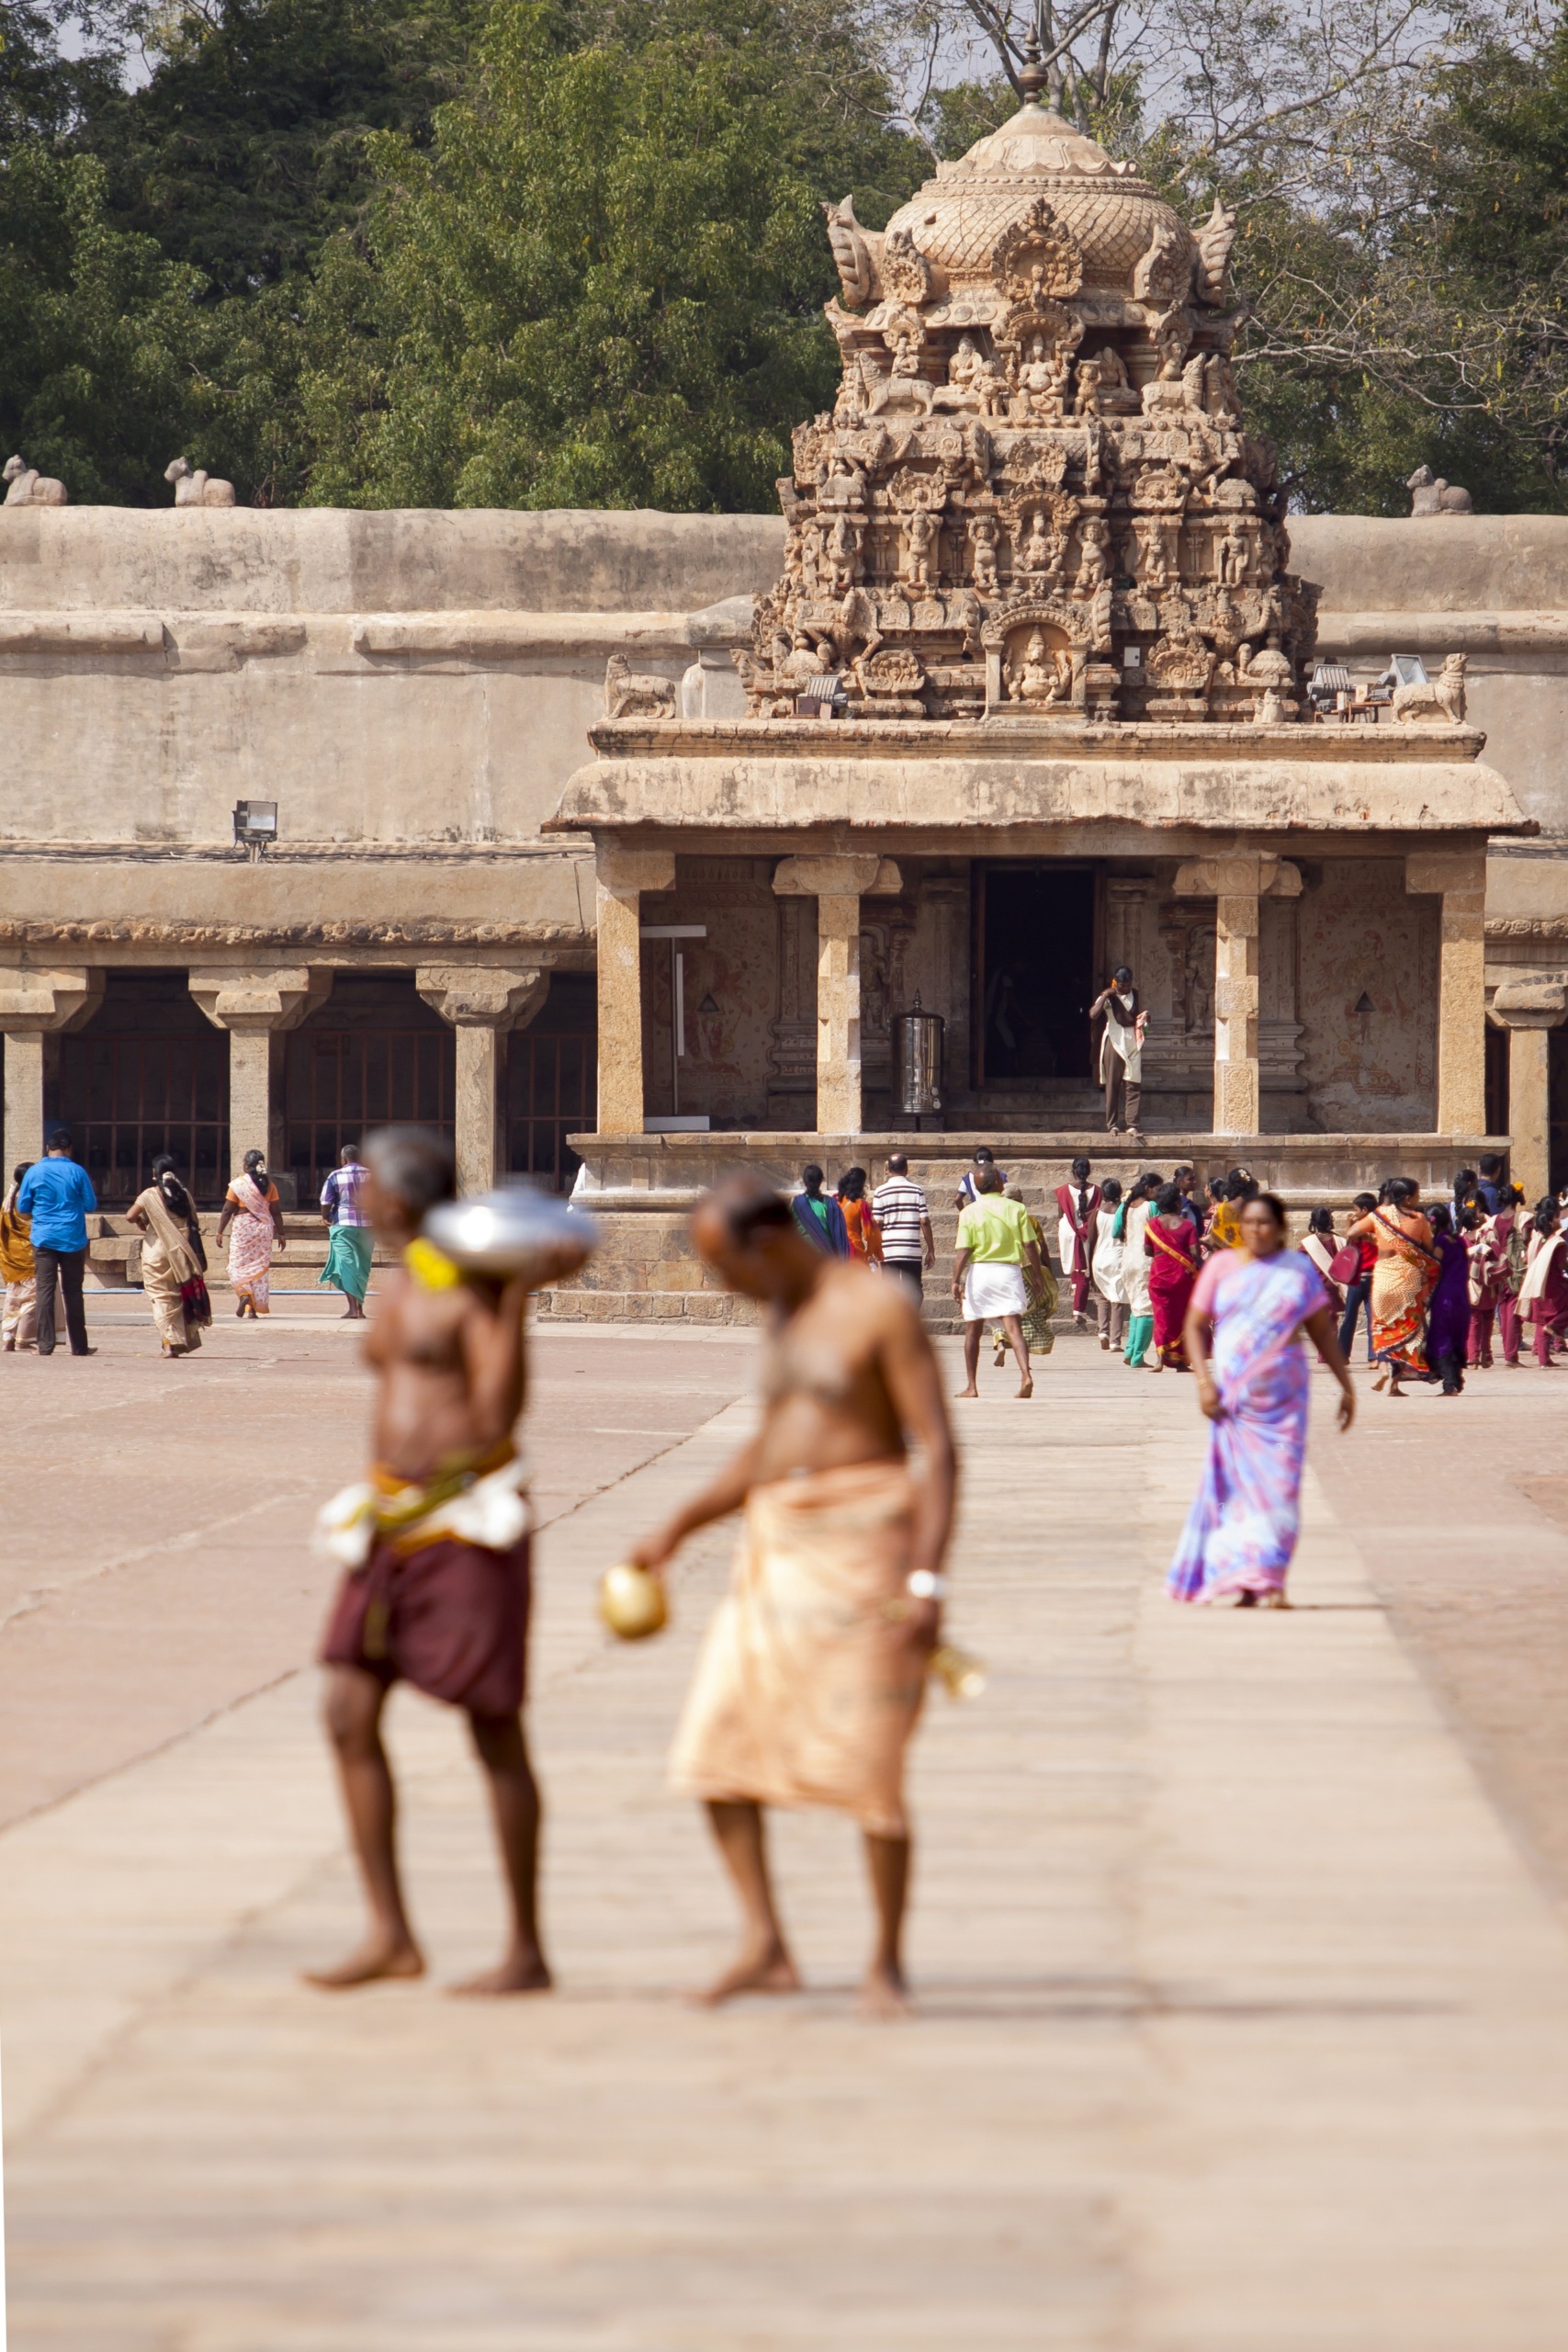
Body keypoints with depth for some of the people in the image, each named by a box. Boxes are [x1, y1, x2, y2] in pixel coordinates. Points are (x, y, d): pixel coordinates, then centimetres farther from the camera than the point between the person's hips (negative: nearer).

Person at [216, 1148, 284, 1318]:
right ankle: (253, 1309, 6)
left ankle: (244, 1293, -23)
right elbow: (276, 1212, 4)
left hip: (243, 1227, -3)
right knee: (259, 1266, 7)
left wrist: (219, 1232, 0)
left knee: (238, 1265, 4)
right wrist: (280, 1234, 11)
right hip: (264, 1228, 3)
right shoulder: (269, 1185, 3)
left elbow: (227, 1210, -6)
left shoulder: (238, 1184, -6)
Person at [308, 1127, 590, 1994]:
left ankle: (527, 1952, 4)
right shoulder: (398, 1282, 15)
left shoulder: (475, 1288, -11)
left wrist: (518, 1297, -23)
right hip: (393, 1521, 9)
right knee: (348, 1714, 1)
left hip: (469, 1523, -9)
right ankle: (390, 1935, 5)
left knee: (495, 1735, -2)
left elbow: (498, 1413, -17)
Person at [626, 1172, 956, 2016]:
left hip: (861, 1543, -8)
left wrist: (927, 1581, -22)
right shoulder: (786, 1316, 16)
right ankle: (764, 1947, 0)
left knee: (866, 1769, -8)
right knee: (714, 1747, -1)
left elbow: (938, 1449, -13)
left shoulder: (881, 1309, -9)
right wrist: (678, 1527, 22)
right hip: (776, 1550, 8)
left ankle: (887, 1963, 5)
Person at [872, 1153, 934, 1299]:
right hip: (913, 1252, 0)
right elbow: (925, 1222, -3)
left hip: (889, 1252, 0)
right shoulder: (916, 1191, 1)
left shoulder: (881, 1192, -1)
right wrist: (931, 1250, 3)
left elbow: (877, 1223, -4)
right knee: (914, 1291, 6)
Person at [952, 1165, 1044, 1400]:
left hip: (979, 1270, 0)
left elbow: (962, 1250, -8)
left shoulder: (969, 1212, 0)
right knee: (1014, 1327, -7)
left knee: (973, 1331, 12)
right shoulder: (1016, 1209, 2)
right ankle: (1026, 1376, -28)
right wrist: (1036, 1276, 7)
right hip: (1009, 1270, 0)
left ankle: (971, 1386, 14)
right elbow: (1030, 1246, 0)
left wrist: (956, 1280, -10)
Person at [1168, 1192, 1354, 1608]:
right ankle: (1244, 1583, 6)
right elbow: (1195, 1326, 5)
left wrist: (1346, 1386, 9)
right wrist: (1204, 1381, -7)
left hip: (1282, 1393, 0)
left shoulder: (1299, 1270, 5)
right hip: (1234, 1397, 0)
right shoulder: (1222, 1267, 3)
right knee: (1238, 1481, -1)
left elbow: (1322, 1331, 11)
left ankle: (1269, 1583, -2)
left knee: (1279, 1486, -5)